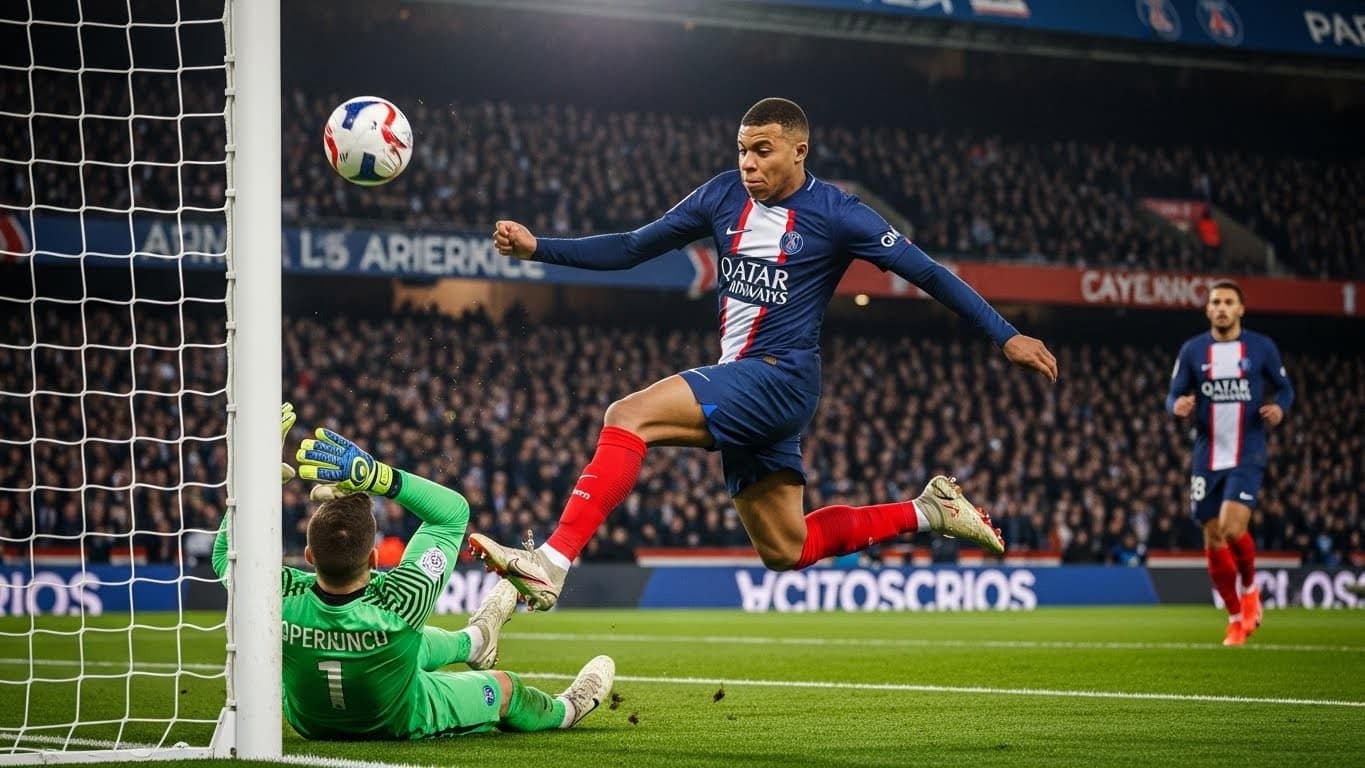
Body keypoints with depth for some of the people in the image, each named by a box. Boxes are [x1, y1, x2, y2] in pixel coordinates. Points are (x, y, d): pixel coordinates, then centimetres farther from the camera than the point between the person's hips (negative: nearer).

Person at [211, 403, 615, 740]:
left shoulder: (278, 597, -38)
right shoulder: (398, 604, -43)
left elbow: (226, 552, -14)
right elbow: (453, 510, -29)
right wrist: (372, 475, -40)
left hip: (309, 722, 3)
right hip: (398, 725, -3)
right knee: (503, 687, 25)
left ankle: (471, 641, 63)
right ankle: (563, 710, 57)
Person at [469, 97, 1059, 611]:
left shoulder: (834, 214, -7)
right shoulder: (725, 195, 9)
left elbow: (926, 272, -4)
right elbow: (632, 249, 13)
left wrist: (1005, 335, -9)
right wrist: (537, 248, 3)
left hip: (779, 377, -8)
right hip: (742, 384, 8)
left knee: (629, 416, -25)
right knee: (786, 551, 12)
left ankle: (551, 563, -33)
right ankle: (929, 511, 26)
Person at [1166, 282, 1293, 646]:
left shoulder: (1262, 348, 0)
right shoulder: (1192, 351, 3)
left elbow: (1285, 387, 10)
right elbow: (1174, 396, 6)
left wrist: (1279, 407, -12)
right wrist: (1178, 406, -18)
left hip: (1246, 457, -3)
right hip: (1207, 458, 3)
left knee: (1232, 529, -21)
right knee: (1213, 541, 4)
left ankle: (1250, 587, 9)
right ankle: (1237, 618, 21)